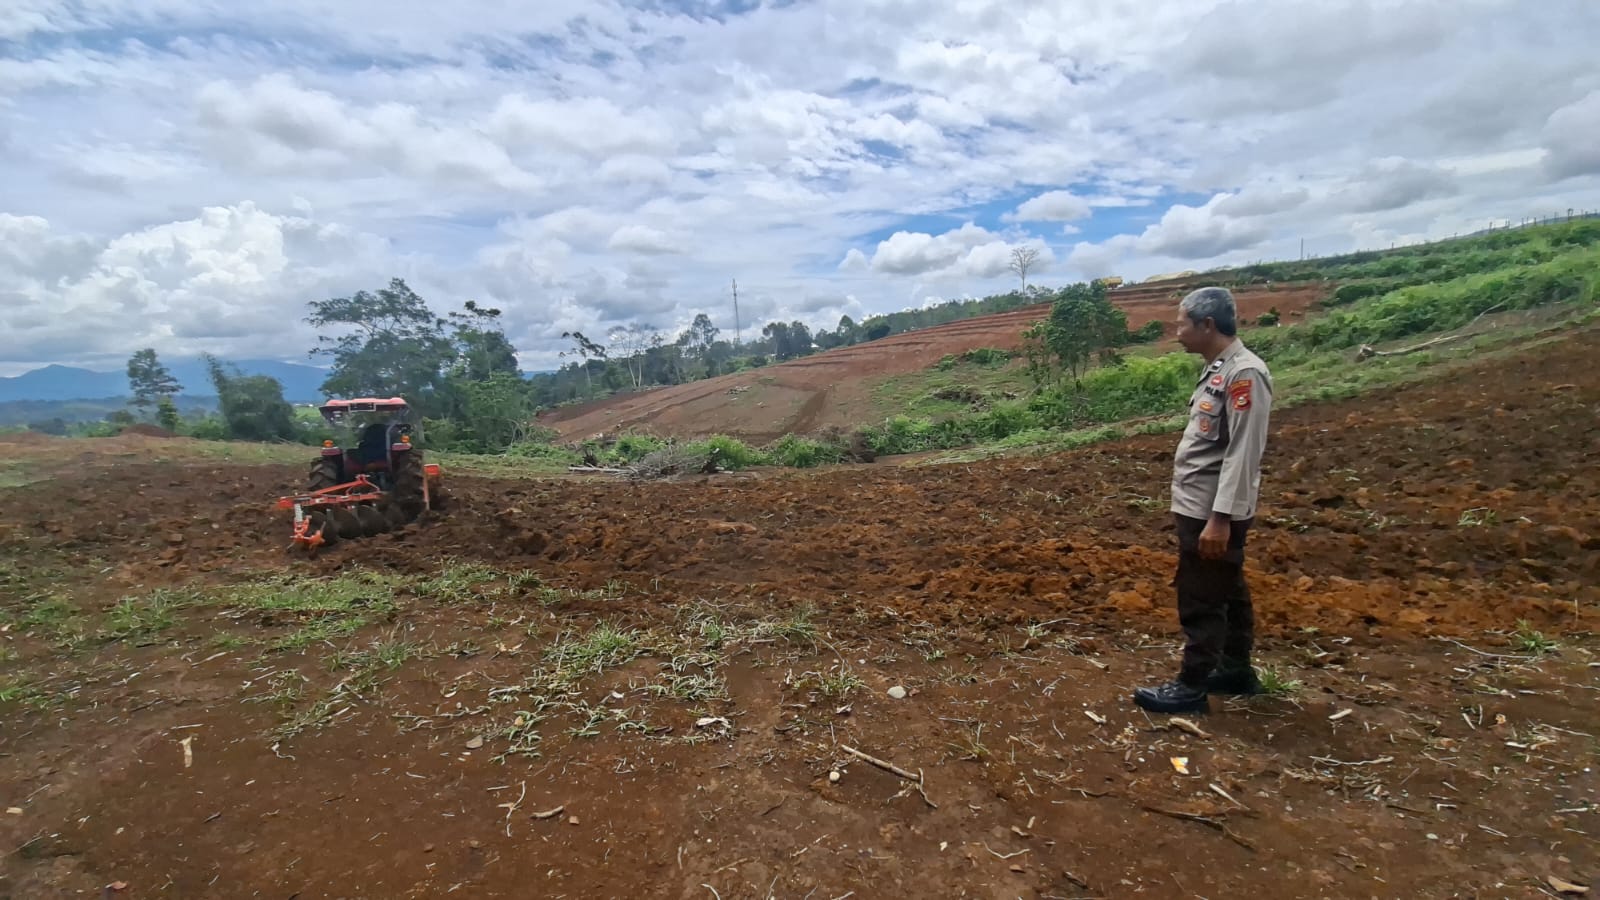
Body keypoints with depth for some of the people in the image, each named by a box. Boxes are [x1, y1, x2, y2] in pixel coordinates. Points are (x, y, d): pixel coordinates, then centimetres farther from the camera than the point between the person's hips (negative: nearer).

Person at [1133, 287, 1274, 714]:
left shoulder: (1244, 374, -19)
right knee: (1227, 592, 20)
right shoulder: (1217, 369, 10)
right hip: (1200, 506, 10)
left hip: (1214, 511, -10)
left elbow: (1242, 454, -23)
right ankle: (1236, 669, 34)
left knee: (1200, 600, 0)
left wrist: (1219, 518, -23)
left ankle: (1191, 687, 11)